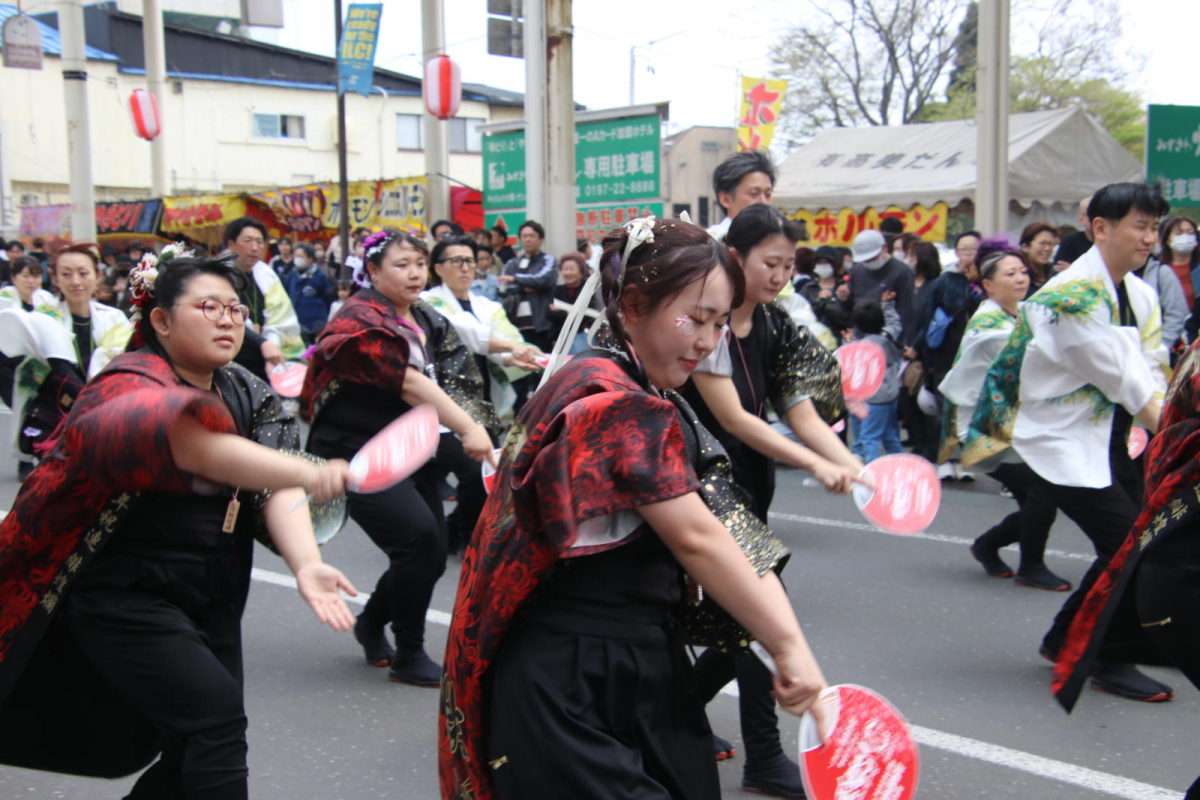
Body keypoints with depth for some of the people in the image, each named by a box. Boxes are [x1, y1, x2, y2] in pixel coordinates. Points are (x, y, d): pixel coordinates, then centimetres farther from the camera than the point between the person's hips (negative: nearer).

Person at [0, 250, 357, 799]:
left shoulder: (244, 393, 5)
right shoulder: (131, 389, -16)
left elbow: (274, 485, -10)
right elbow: (190, 441, -39)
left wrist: (306, 564, -29)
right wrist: (307, 475, -51)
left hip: (211, 599, 7)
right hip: (124, 595, -7)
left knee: (196, 752, 8)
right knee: (218, 712, -19)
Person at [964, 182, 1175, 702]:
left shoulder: (1140, 296, 8)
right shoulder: (1073, 295, -20)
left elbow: (1152, 376, 3)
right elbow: (1121, 379, -20)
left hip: (1106, 435, 9)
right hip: (1060, 439, -9)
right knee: (1127, 543, -12)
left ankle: (1064, 641, 28)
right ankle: (1108, 664, 7)